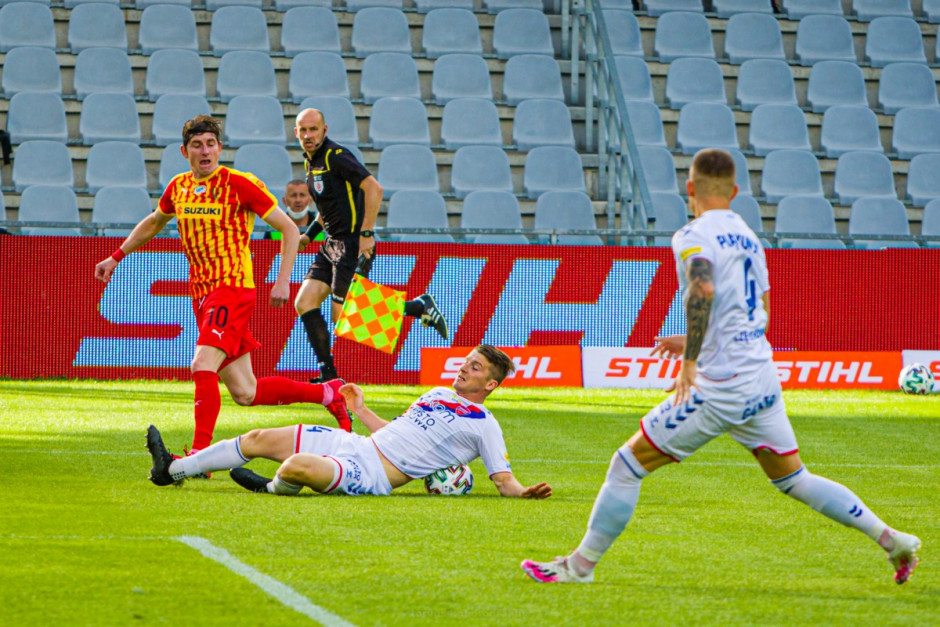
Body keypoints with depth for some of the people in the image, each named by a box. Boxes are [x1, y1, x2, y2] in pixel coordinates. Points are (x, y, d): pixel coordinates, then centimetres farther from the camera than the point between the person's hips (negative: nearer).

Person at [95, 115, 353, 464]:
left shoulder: (240, 185, -8)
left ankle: (199, 454, -28)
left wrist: (283, 281, -12)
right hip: (202, 292, 7)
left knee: (203, 366, -26)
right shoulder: (178, 187, 10)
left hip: (233, 289, -7)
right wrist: (117, 257, 29)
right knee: (246, 394, 7)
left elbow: (289, 229, -4)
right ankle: (326, 394, 26)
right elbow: (153, 223, 32)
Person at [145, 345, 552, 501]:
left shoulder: (484, 426, -3)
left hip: (372, 475, -8)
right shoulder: (438, 394, 21)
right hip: (354, 444, 8)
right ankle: (174, 469, 21)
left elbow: (504, 480, -8)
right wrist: (361, 410, 31)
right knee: (259, 439, 8)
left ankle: (276, 488, 2)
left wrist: (522, 492, -27)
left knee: (298, 466, -35)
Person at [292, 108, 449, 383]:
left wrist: (366, 234, -26)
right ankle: (328, 375, 2)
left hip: (352, 244, -9)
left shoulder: (336, 156, -15)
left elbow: (373, 188, -23)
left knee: (342, 317, -10)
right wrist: (310, 233, 23)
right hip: (333, 244, 9)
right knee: (304, 303, -1)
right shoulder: (311, 160, 14)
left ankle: (419, 306, 2)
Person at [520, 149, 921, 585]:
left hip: (719, 388, -8)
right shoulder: (749, 237, 16)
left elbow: (703, 290, -27)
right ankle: (892, 540, 15)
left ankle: (580, 565, 4)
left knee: (627, 466, 1)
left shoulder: (693, 236, -8)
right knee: (795, 481, 19)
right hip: (764, 380, 8)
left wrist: (691, 361, -25)